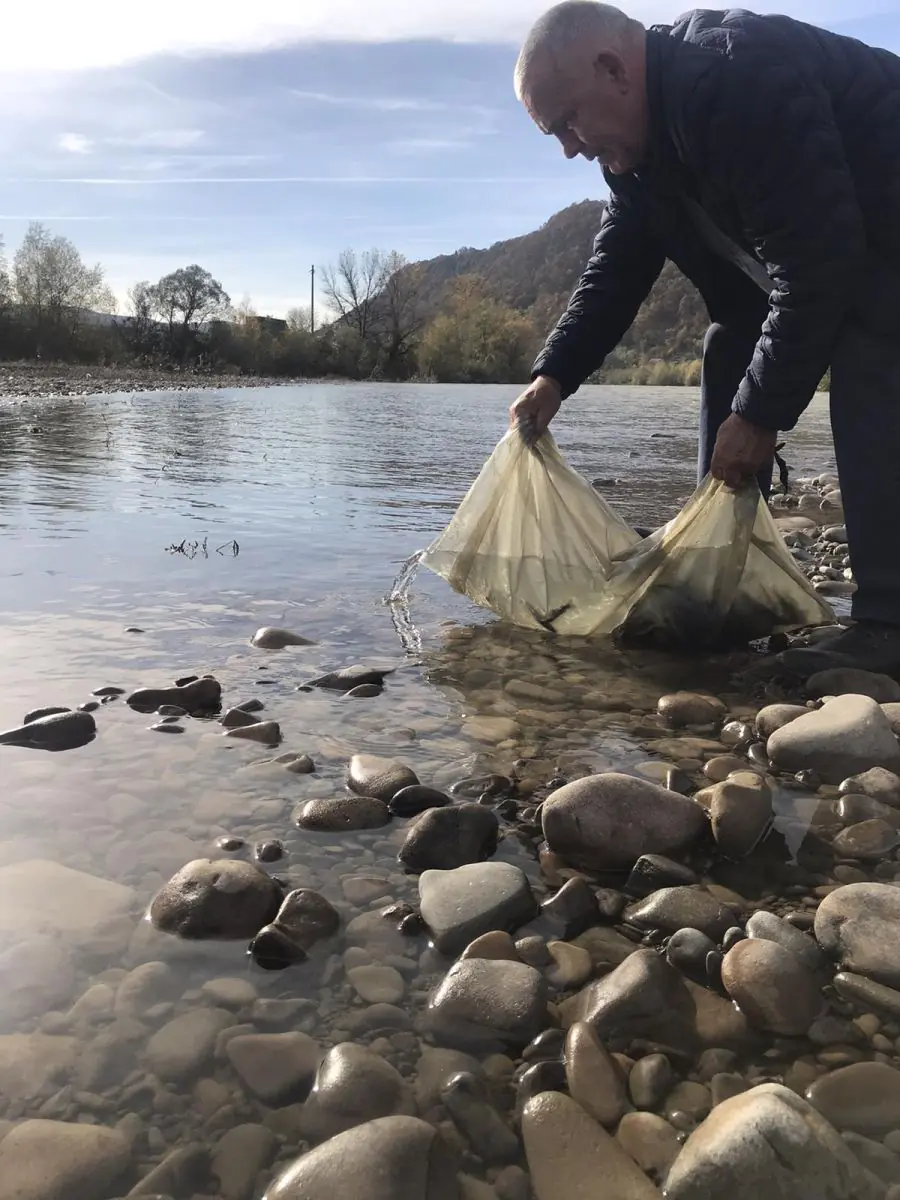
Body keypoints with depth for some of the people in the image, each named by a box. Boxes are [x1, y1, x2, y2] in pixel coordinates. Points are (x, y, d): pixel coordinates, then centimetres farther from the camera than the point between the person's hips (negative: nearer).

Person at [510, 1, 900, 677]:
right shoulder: (636, 146, -1)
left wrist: (761, 411, -30)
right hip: (806, 245, 10)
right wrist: (554, 377, -8)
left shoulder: (737, 81, -33)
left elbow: (816, 258, -34)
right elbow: (616, 272, 3)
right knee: (730, 352, 7)